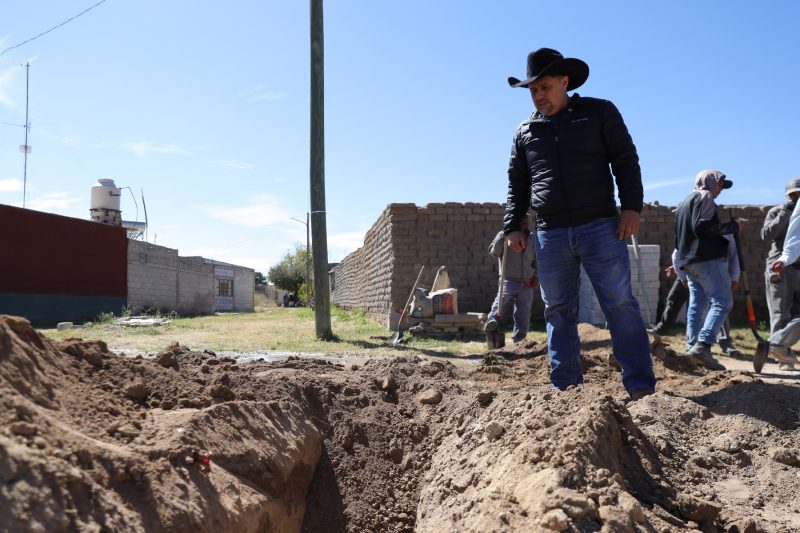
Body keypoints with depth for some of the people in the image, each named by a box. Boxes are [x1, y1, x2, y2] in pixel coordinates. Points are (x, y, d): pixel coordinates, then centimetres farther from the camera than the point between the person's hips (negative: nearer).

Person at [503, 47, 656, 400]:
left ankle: (641, 387, 1)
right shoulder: (525, 132, 16)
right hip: (550, 236, 3)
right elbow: (516, 184, 18)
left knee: (620, 305, -5)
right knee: (558, 313, 4)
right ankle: (565, 388, 11)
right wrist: (513, 226, 8)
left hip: (600, 227, -3)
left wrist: (631, 206, -7)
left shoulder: (600, 113, 8)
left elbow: (625, 160, 4)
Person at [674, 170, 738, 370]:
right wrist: (730, 227, -9)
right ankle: (703, 346, -27)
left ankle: (693, 346, 4)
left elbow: (679, 237, 26)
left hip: (688, 262, 10)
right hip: (708, 258, -10)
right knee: (722, 302, -14)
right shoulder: (704, 197, -2)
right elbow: (702, 226, -18)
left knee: (696, 305, 8)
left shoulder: (683, 203, 26)